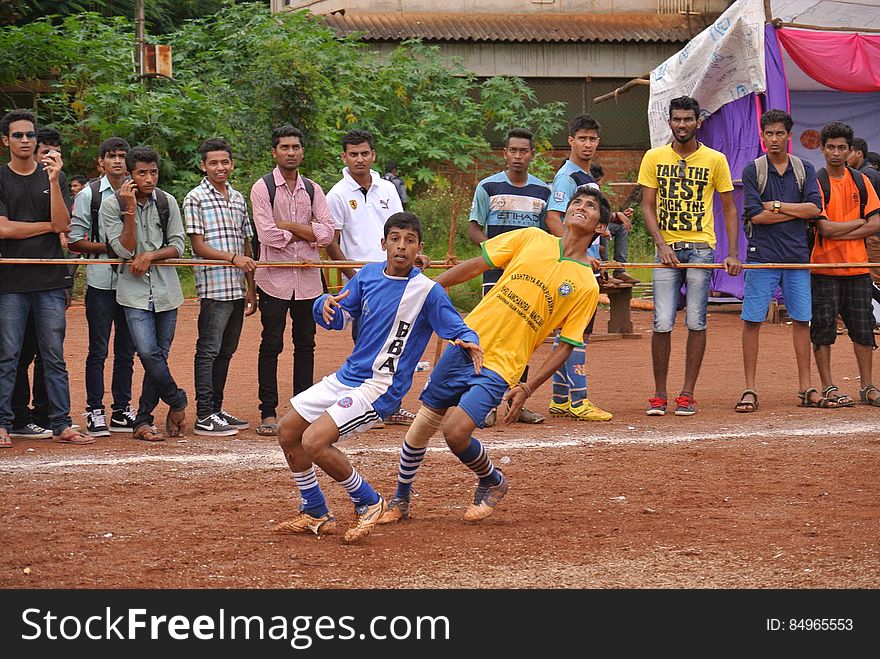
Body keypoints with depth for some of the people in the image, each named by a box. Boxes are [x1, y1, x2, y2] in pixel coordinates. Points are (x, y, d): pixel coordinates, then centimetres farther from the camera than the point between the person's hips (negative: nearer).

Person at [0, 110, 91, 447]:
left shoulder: (53, 178, 11)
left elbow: (63, 224, -2)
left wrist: (53, 181, -12)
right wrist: (49, 227, -2)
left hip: (50, 280, 2)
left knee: (54, 356, 4)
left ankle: (61, 425, 6)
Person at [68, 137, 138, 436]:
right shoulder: (89, 195, 1)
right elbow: (74, 241, -3)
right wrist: (108, 247, -14)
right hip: (101, 280, -3)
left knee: (126, 350, 8)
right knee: (98, 350, -2)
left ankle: (122, 410, 16)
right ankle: (95, 411, 4)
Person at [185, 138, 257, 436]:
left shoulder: (238, 198, 17)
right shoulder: (195, 198, -3)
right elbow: (198, 246, -10)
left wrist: (251, 288, 17)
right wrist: (233, 258, -21)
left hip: (237, 288, 7)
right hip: (213, 286, -7)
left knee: (226, 350, 11)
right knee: (209, 350, -7)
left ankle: (217, 409, 19)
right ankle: (204, 416, -7)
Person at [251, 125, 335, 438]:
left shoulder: (312, 189, 11)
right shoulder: (263, 188, -2)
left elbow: (327, 233, -1)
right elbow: (267, 234, -14)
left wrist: (290, 226, -10)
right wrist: (306, 233, -4)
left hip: (308, 279, 4)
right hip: (274, 278, -4)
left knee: (305, 345, 8)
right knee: (271, 345, -1)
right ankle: (268, 412, 3)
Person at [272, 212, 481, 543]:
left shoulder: (428, 291, -14)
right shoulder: (368, 274, 4)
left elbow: (459, 329, -12)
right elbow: (339, 318, 5)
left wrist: (469, 343, -35)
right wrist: (327, 305, -18)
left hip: (381, 388, -7)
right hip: (346, 376, 7)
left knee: (314, 442, -22)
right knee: (288, 432, 10)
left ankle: (369, 503, -1)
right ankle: (316, 515, 24)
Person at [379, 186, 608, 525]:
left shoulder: (586, 286, -1)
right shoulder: (531, 238, 4)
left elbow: (565, 346, -1)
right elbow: (475, 265, 8)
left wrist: (527, 388, -10)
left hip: (500, 367, -3)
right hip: (466, 344, 3)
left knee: (455, 432, -19)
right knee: (422, 427, 6)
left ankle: (492, 484, 11)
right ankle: (400, 501, 29)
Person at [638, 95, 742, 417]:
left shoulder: (715, 160, 4)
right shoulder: (654, 158, 7)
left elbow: (729, 209, 8)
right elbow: (647, 206, 5)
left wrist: (733, 254, -2)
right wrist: (661, 245, -9)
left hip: (701, 248, 0)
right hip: (667, 250, 0)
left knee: (696, 323, -1)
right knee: (662, 323, -6)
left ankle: (687, 394, 6)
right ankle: (659, 395, 4)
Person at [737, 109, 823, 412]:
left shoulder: (804, 170, 9)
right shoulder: (753, 170, 2)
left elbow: (814, 209, -3)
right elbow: (755, 215, -8)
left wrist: (777, 206, -8)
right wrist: (796, 211, -4)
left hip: (797, 255, 2)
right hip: (762, 255, -2)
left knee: (801, 320, 5)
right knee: (752, 320, -4)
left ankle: (805, 387, 12)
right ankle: (750, 389, 1)